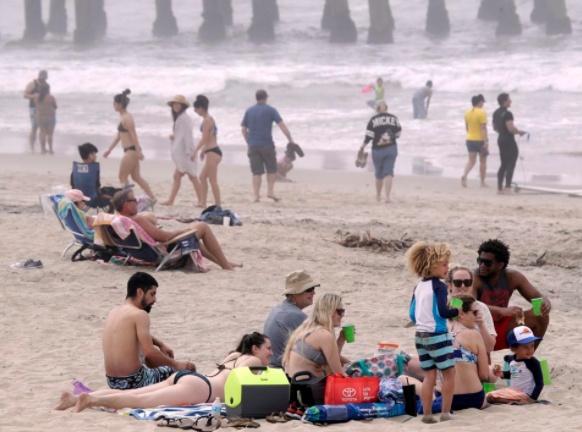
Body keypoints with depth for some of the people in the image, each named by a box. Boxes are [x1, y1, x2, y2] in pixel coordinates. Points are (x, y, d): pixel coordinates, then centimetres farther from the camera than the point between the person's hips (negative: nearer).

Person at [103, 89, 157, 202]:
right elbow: (118, 136, 21)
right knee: (136, 177, 11)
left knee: (122, 176, -3)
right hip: (131, 151, 10)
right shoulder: (123, 117, 15)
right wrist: (109, 150, 24)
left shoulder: (126, 118, -14)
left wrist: (138, 151, -24)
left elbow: (133, 135, -20)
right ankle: (152, 198, 11)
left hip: (131, 150, -10)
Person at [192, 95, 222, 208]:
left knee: (213, 181, -6)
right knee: (202, 177, 16)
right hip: (213, 151, 10)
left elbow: (204, 139, -18)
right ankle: (202, 202, 17)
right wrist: (203, 150, 27)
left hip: (212, 152, -10)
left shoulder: (206, 121, -14)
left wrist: (195, 152, -16)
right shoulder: (210, 119, 14)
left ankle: (218, 206, -5)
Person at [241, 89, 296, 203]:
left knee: (256, 172, 3)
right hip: (267, 145, -3)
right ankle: (270, 191, -2)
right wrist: (291, 140, -3)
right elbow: (282, 126, -6)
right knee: (271, 169, 11)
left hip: (253, 145, 3)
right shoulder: (270, 110, 0)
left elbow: (244, 130, 12)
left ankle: (256, 196, -4)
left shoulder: (249, 111, 11)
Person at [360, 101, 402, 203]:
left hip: (378, 150, -1)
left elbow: (369, 136, -10)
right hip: (391, 148, 1)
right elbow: (398, 134, 6)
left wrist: (362, 147, -1)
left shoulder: (373, 120, -6)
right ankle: (387, 196, -17)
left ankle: (378, 196, 27)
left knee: (379, 173, 14)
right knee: (388, 172, -2)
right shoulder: (394, 118, 2)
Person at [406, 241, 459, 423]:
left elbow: (412, 314, 13)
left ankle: (427, 413, 8)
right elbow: (443, 311, -21)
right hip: (438, 335, -7)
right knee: (449, 373, 2)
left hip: (421, 335, 7)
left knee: (429, 375, 11)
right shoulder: (439, 286, -12)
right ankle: (445, 413, 0)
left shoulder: (418, 287, 10)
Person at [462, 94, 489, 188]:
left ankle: (464, 175, -21)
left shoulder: (467, 112, 4)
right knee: (483, 161, 11)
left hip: (470, 139, 5)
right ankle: (482, 182, 17)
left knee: (471, 161, 6)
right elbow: (483, 128, -19)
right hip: (480, 139, -5)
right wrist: (486, 141, -19)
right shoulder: (482, 113, -14)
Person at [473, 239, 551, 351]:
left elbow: (540, 297, -1)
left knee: (541, 317, -10)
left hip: (502, 330, 5)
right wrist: (502, 311, -51)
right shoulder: (474, 278, -21)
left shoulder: (512, 277, -5)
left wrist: (546, 305, -27)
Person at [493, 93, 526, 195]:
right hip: (509, 141, -9)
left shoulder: (496, 113, 11)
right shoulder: (507, 114, -19)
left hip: (501, 140, 9)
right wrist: (520, 132, -8)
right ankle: (507, 189, -12)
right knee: (511, 165, -6)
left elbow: (495, 127, 21)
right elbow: (511, 128, -25)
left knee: (503, 165, 15)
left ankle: (499, 188, 13)